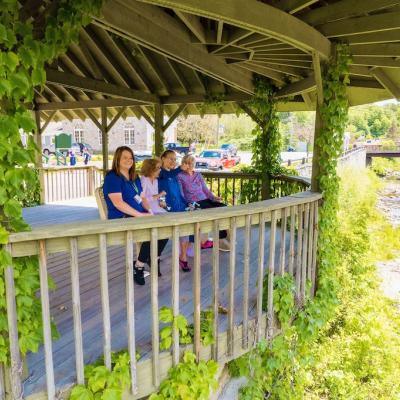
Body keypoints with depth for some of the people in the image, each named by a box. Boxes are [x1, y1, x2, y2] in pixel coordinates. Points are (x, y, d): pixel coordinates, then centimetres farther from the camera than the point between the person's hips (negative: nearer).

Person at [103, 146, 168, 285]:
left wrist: (149, 210, -3)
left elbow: (142, 198, 18)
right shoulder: (112, 177, -8)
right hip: (121, 219, -8)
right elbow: (118, 203, -19)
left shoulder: (135, 177, 18)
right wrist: (140, 214, -24)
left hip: (140, 215, 8)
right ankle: (138, 267, -11)